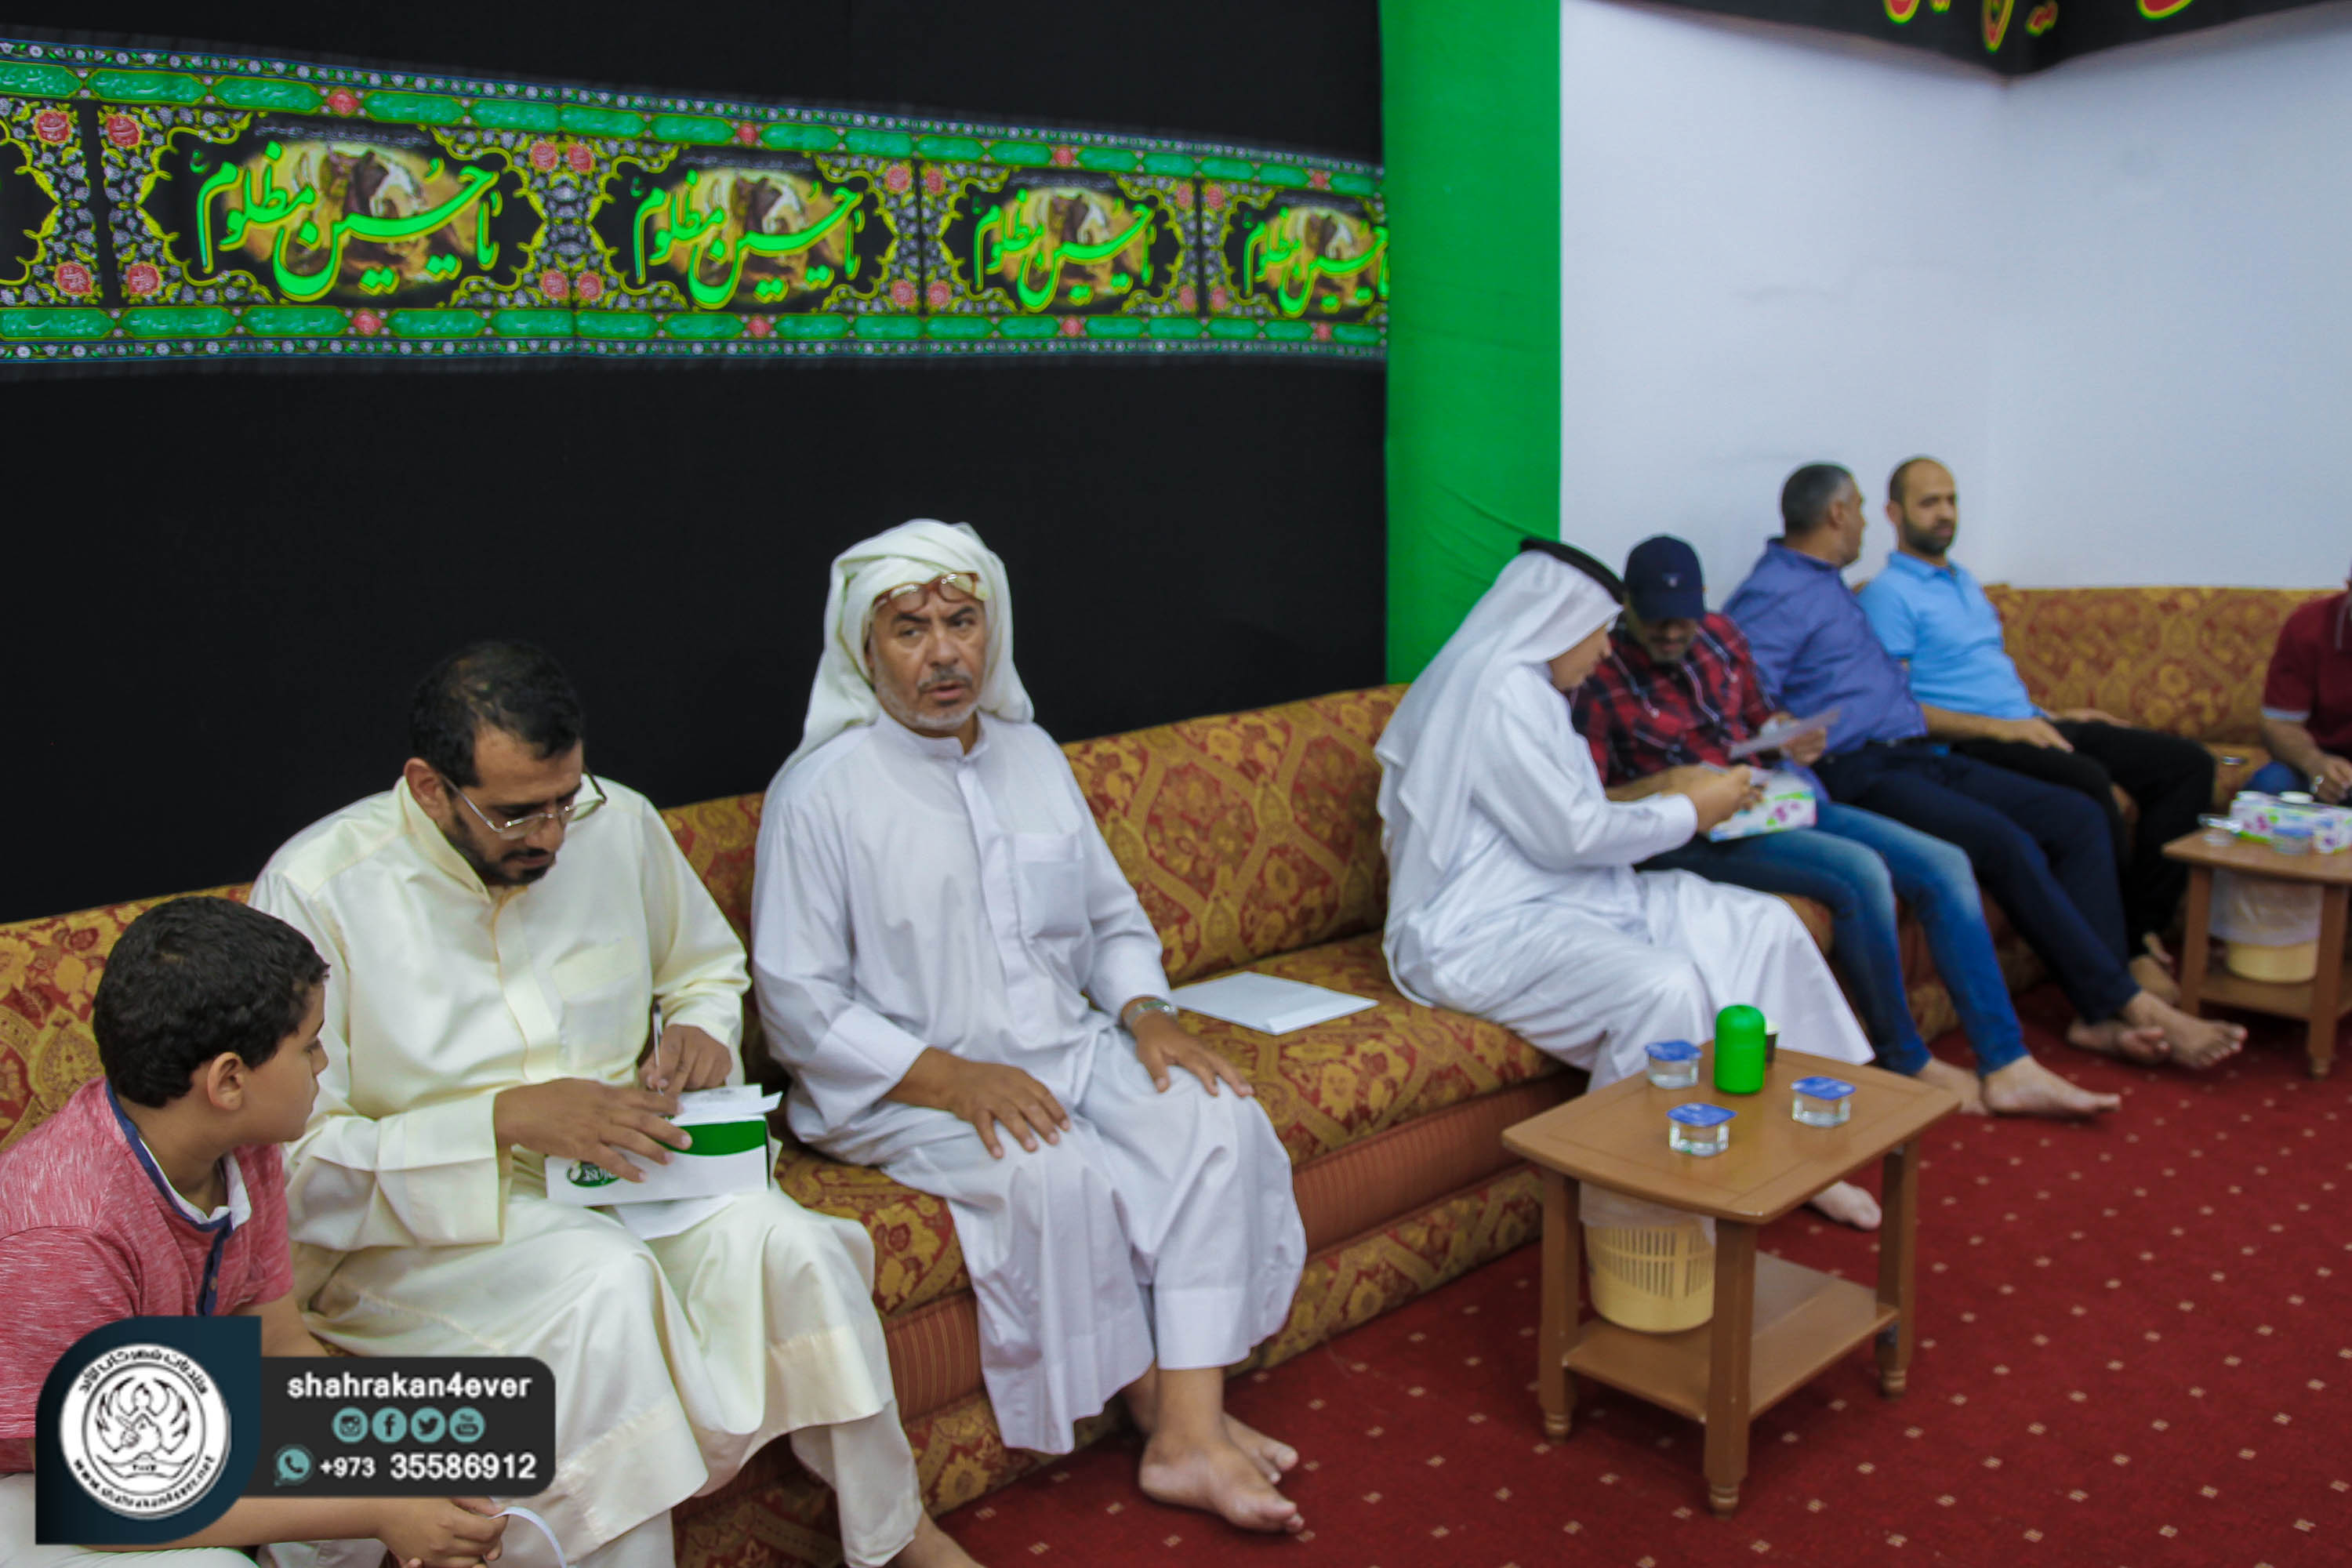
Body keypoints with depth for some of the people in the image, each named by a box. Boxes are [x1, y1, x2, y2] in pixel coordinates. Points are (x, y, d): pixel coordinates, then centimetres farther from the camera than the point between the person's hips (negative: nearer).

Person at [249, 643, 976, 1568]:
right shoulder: (315, 888, -14)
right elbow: (295, 1156, -17)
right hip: (415, 1224, -4)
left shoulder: (617, 824, -1)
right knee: (607, 1283, -34)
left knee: (783, 1242, -23)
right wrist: (508, 1118, -27)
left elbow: (708, 965, 19)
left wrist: (700, 1030, -5)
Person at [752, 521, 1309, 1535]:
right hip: (906, 1091, -5)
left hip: (1068, 1050, 6)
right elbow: (799, 1005, -12)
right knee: (1056, 1176, -31)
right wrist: (953, 1078, -22)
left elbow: (1113, 921, 17)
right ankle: (1150, 1400, -3)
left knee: (1219, 1117, -17)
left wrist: (1146, 1015, -3)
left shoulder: (1032, 756, 10)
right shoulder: (823, 789, -9)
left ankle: (1191, 1433, -17)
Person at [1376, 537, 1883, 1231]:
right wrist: (1688, 813, -4)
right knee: (1665, 985, -34)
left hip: (1555, 896, 11)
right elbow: (1569, 835, -17)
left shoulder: (1524, 684, 18)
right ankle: (1623, 1206, -16)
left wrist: (1670, 799, 15)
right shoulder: (1498, 690, -16)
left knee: (1765, 927, 2)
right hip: (1482, 932, -11)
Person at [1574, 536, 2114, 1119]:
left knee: (1944, 865, -4)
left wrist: (1787, 736, 0)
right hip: (1690, 837, -8)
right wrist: (1662, 785, -29)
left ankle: (2007, 1070, -2)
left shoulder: (1719, 635, 8)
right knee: (1859, 872, -28)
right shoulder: (1601, 679, -11)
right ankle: (1905, 1065, -7)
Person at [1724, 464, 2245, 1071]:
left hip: (1918, 754, 10)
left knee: (2078, 817, -3)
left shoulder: (1831, 587, 25)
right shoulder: (1771, 597, -7)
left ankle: (2101, 1015, -11)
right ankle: (2133, 1004, -16)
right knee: (2008, 846, -27)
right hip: (1859, 772, -10)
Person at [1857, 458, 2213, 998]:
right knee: (2088, 781, -36)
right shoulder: (1887, 595, -4)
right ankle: (2128, 954, -23)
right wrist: (1999, 728, -20)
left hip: (2024, 726, 10)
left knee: (2189, 763, -2)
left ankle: (2144, 928, -9)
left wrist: (2047, 715, 15)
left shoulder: (1965, 582, 26)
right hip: (1973, 746, -10)